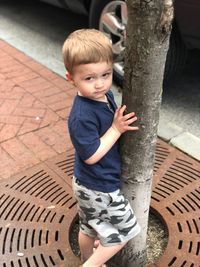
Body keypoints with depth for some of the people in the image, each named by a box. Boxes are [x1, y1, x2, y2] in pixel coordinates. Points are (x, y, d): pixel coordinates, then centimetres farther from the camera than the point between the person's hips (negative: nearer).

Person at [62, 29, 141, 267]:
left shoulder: (104, 95, -5)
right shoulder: (82, 116, -32)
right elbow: (91, 155, -27)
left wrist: (121, 123, -7)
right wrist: (117, 129, -24)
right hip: (99, 188, -8)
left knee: (90, 226, 28)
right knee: (124, 231, 11)